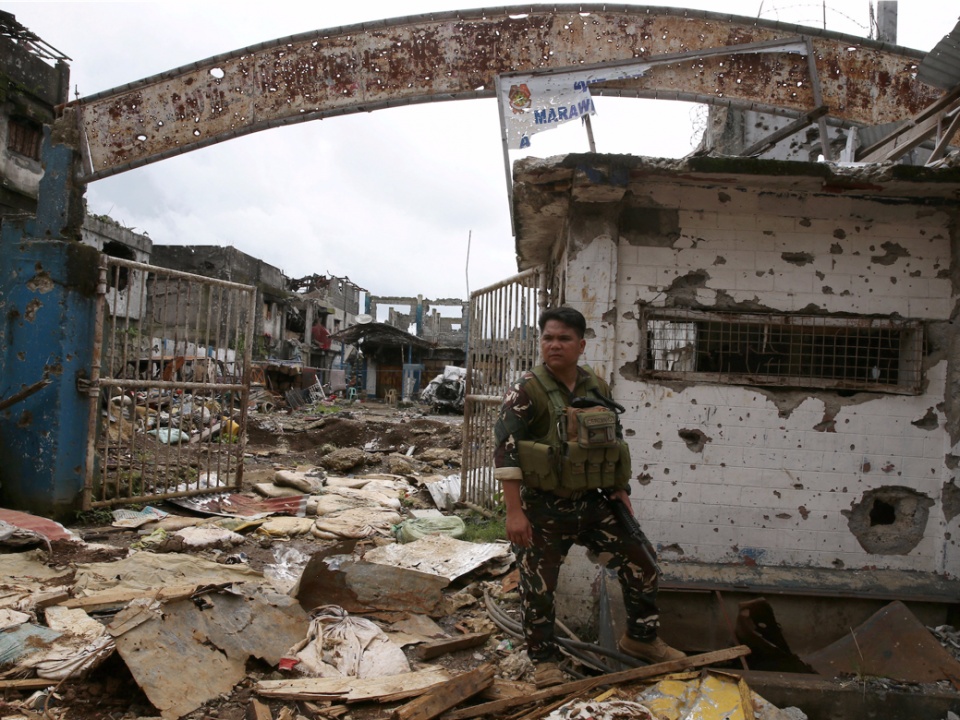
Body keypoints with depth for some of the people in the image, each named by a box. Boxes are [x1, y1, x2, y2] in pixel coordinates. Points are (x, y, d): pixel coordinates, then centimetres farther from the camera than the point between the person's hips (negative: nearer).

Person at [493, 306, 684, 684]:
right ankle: (545, 660, 28)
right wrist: (514, 512, -21)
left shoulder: (598, 387, 4)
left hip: (593, 503, 5)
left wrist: (620, 492, 11)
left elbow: (614, 441, 15)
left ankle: (640, 638, 28)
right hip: (543, 509, -5)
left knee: (641, 562, 7)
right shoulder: (527, 390, -14)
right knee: (538, 587, 6)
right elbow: (505, 451, -17)